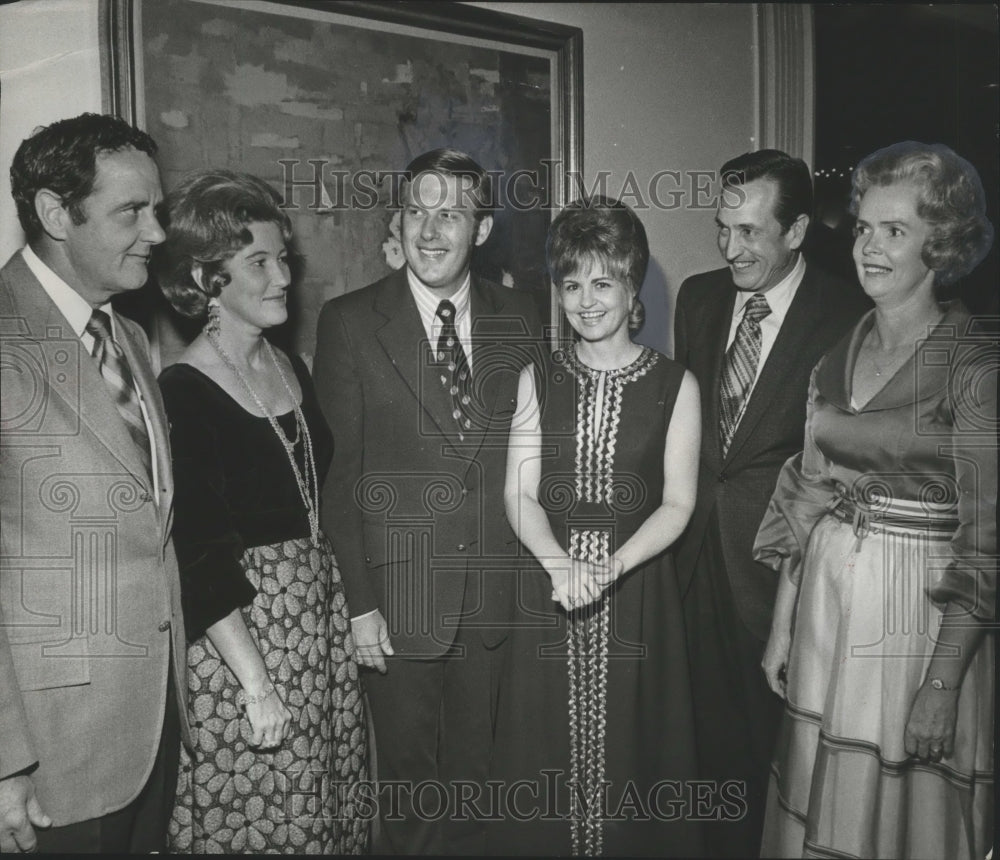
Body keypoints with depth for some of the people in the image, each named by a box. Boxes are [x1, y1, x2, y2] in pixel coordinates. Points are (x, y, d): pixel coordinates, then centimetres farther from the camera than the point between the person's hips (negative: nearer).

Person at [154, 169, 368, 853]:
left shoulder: (294, 369, 7)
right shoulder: (182, 392, -15)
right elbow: (199, 560, -17)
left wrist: (357, 606, 7)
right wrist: (257, 686, -18)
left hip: (324, 612, 7)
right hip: (240, 626, -6)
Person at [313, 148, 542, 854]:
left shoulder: (521, 320, 4)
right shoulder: (350, 323, -4)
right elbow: (335, 472, -5)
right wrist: (356, 601, -9)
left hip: (498, 598, 3)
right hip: (398, 599, -2)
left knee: (478, 771, 17)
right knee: (409, 779, 12)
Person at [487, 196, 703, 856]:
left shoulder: (675, 385, 0)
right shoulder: (537, 381, 5)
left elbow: (678, 503, -3)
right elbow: (519, 493, -1)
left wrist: (612, 565, -19)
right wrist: (561, 564, -19)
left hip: (639, 591, -1)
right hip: (549, 587, 2)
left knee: (631, 747, 7)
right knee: (549, 752, 10)